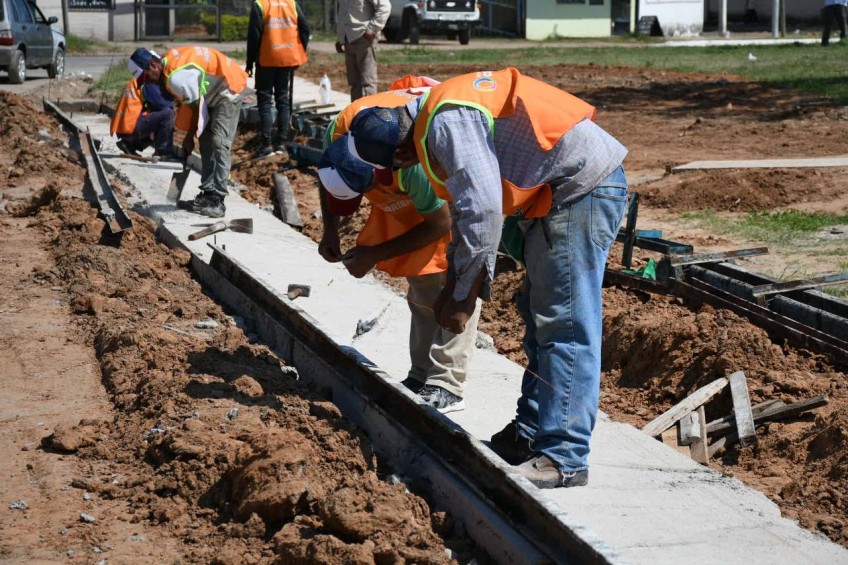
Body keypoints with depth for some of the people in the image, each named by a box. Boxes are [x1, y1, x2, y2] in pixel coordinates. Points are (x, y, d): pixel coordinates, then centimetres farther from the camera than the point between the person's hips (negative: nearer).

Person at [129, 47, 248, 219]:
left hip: (229, 88, -10)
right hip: (216, 91, 10)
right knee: (206, 143, 9)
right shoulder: (167, 61, -1)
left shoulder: (177, 77, -30)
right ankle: (208, 195, 11)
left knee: (219, 143, -16)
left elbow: (197, 108, -19)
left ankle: (216, 201, -19)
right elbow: (188, 102, 6)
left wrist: (189, 138, -6)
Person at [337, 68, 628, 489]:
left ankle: (564, 458, -8)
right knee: (538, 316, 16)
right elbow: (467, 206, 19)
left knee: (564, 325, -11)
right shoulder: (438, 113, 11)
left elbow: (482, 209, -26)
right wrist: (453, 289, 17)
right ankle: (531, 434, 25)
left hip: (583, 186, -11)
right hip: (560, 193, 11)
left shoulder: (447, 125, -21)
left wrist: (464, 298, -17)